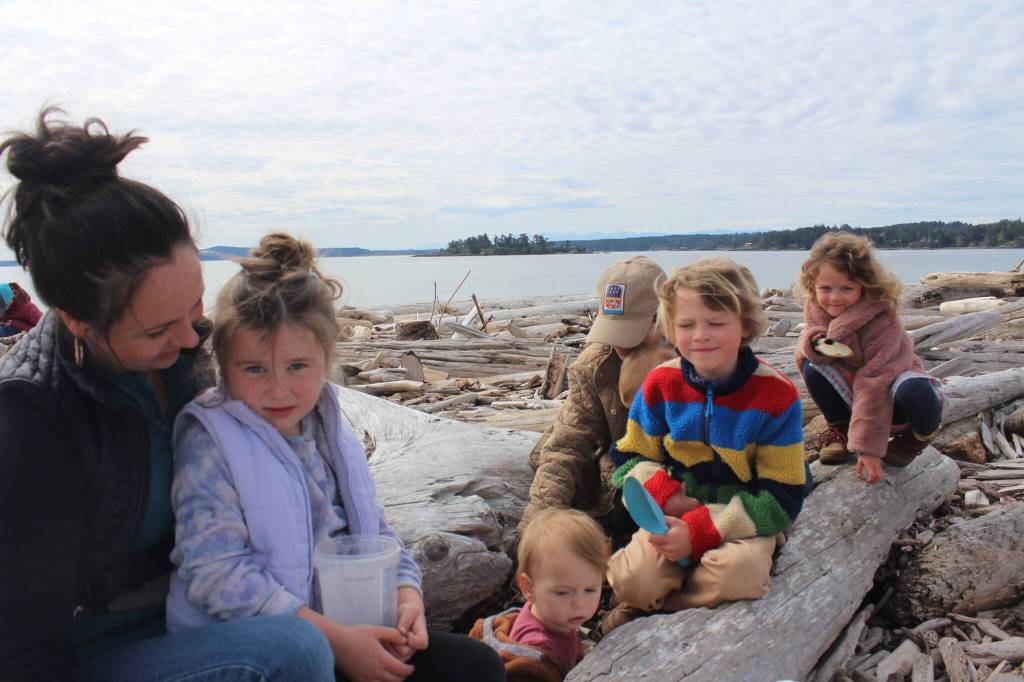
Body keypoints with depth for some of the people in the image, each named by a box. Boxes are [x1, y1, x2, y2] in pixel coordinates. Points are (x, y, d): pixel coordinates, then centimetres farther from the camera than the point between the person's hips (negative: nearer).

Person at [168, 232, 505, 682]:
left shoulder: (331, 434, 7)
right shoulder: (209, 444, -12)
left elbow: (376, 532, 15)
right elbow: (216, 574, -21)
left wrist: (406, 594, -6)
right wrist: (335, 639, -23)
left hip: (352, 627, 6)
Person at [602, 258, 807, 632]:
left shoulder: (776, 395, -12)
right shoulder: (660, 385, -4)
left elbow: (781, 498, -11)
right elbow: (629, 458, 6)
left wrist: (699, 532, -21)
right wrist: (666, 496, -17)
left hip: (743, 520, -1)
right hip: (675, 514, 1)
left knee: (738, 574, -34)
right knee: (632, 579, -26)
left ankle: (655, 603, -7)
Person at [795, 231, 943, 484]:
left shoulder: (882, 321, -29)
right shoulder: (816, 310, -11)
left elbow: (874, 384, -31)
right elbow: (805, 357, -3)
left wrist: (868, 448, -31)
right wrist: (810, 346, -30)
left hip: (889, 394, -4)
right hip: (852, 392, 5)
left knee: (913, 392, -38)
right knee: (812, 366, -20)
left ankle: (919, 436, -1)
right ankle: (839, 429, 4)